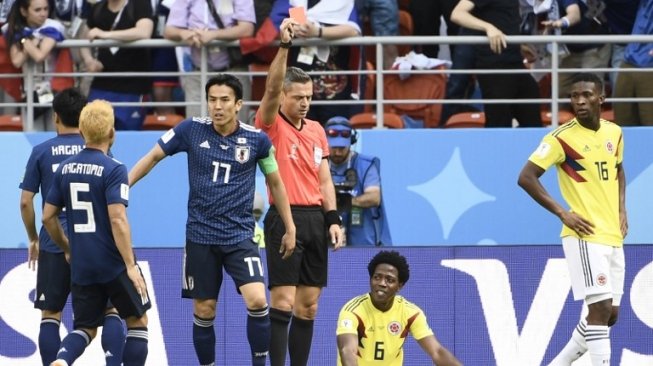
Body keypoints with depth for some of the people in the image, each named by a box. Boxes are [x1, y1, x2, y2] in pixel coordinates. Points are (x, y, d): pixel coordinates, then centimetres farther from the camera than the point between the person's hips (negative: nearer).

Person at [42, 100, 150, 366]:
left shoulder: (65, 169, 5)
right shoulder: (113, 169, -13)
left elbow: (48, 217, 9)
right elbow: (117, 220, -20)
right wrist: (131, 265, -17)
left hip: (81, 266, 5)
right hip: (114, 264, -5)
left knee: (85, 327, 13)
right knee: (138, 321, 13)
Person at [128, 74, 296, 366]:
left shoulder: (256, 139, -5)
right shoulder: (191, 130, -5)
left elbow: (275, 182, 9)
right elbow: (153, 157, 7)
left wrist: (289, 228, 12)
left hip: (240, 235, -1)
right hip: (200, 235, 1)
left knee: (257, 301, -18)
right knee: (204, 310, 6)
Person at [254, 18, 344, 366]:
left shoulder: (316, 130, 14)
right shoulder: (272, 126, -3)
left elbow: (324, 180, 16)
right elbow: (271, 88, -20)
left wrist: (333, 219, 6)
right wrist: (284, 45, -31)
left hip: (315, 219, 6)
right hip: (285, 217, -6)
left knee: (308, 306, 7)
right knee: (283, 301, -11)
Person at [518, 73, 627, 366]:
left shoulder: (614, 133, 9)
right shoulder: (562, 137, -11)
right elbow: (526, 177, -13)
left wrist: (621, 210, 13)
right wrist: (562, 213, -16)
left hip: (613, 236, 7)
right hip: (585, 235, -7)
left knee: (609, 315, 10)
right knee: (601, 308, -16)